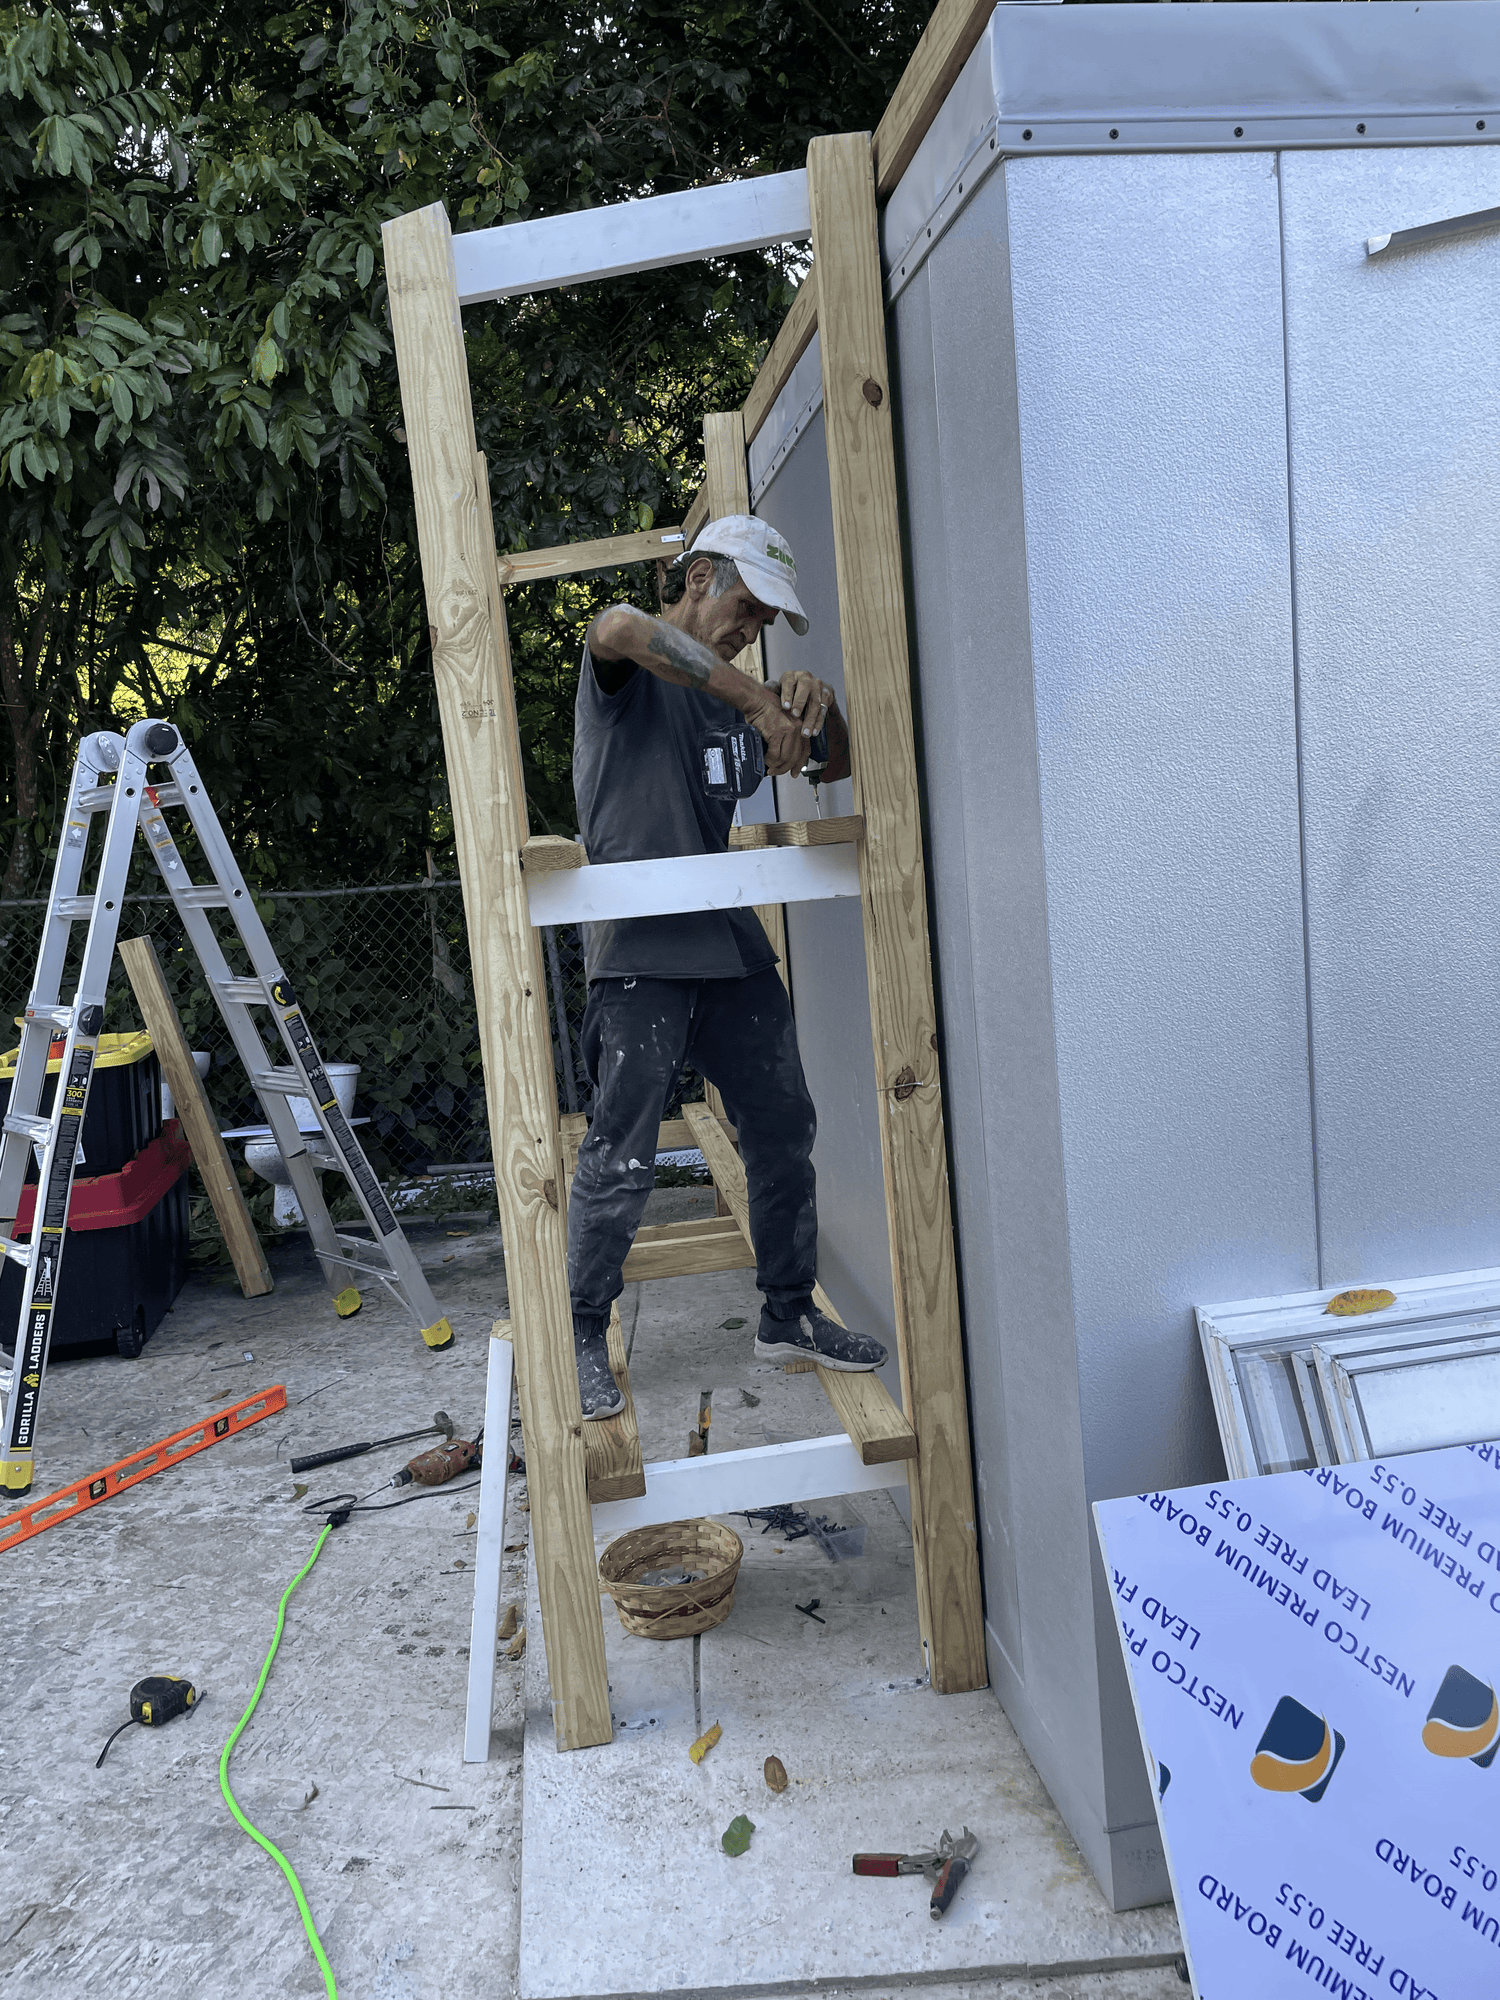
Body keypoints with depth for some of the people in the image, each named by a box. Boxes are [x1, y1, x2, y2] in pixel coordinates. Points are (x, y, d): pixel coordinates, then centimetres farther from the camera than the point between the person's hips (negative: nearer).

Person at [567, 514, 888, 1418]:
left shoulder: (725, 693, 20)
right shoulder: (631, 668, 0)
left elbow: (836, 766, 18)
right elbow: (618, 629, -27)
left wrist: (817, 702, -5)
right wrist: (761, 699, -29)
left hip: (733, 946, 8)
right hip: (641, 953, -7)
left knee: (785, 1132, 11)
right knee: (622, 1162, -5)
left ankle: (790, 1316, 26)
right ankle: (582, 1339, 14)